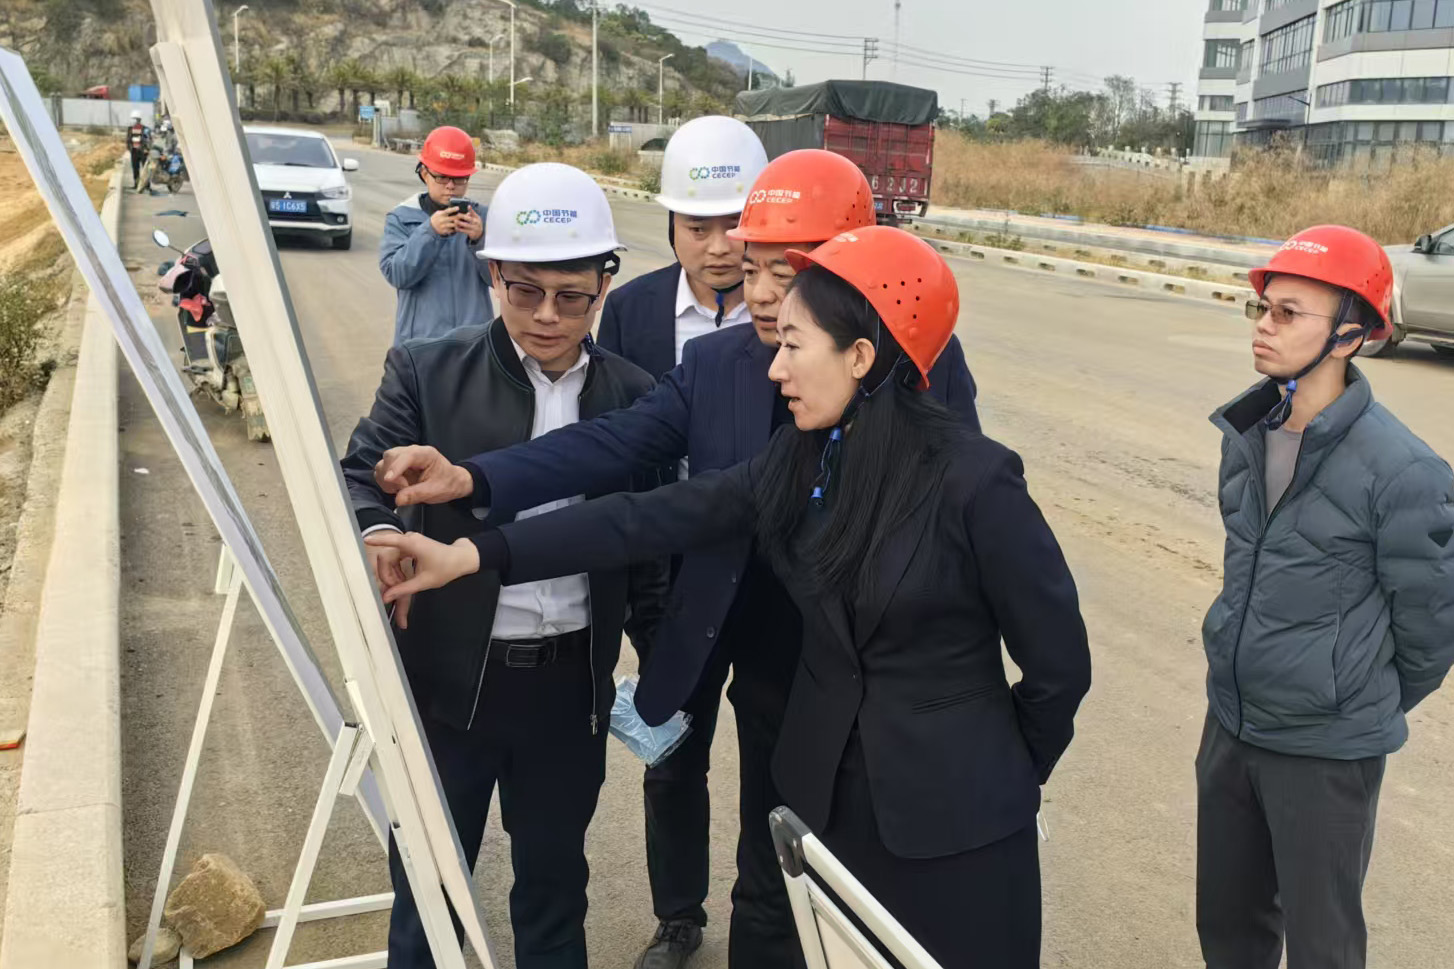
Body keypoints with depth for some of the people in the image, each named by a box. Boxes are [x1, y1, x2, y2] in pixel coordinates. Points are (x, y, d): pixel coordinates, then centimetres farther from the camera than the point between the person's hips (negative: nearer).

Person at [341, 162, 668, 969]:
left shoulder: (633, 395, -1)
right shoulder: (426, 372, -8)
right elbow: (362, 476, -11)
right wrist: (378, 533, -34)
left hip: (571, 685, 2)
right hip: (450, 679, -1)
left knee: (554, 878, 21)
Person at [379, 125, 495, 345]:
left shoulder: (482, 217, 5)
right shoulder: (401, 218, 3)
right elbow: (396, 274, -10)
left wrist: (480, 239, -22)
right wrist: (429, 232, -22)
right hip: (420, 340, -1)